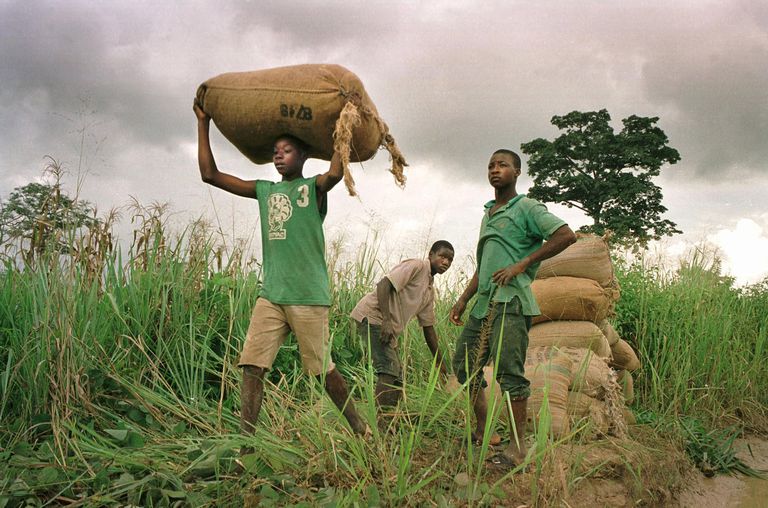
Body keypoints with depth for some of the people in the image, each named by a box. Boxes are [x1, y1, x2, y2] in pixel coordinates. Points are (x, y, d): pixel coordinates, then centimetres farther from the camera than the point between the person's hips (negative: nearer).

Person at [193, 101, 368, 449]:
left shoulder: (314, 188, 4)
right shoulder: (264, 190, 18)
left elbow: (335, 173, -21)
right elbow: (210, 174, 16)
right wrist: (203, 123, 16)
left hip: (308, 296, -5)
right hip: (270, 294, 5)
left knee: (323, 369, 2)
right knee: (251, 366, -6)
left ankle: (360, 430, 21)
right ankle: (244, 447, -3)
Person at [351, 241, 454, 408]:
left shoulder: (430, 291, 17)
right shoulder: (417, 266, -9)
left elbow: (428, 327, 22)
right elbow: (383, 285, -21)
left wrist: (440, 363, 22)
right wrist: (386, 321, -28)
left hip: (389, 328, 10)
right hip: (371, 315, -10)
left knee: (397, 377, 10)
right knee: (389, 370, -19)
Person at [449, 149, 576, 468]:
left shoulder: (526, 208, -1)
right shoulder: (487, 215, 23)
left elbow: (566, 235, -13)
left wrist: (521, 264, -14)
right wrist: (463, 300, 20)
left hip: (510, 302, -9)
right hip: (484, 303, 9)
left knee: (508, 370, -11)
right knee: (464, 364, 9)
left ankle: (517, 446, -4)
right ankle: (482, 432, 22)